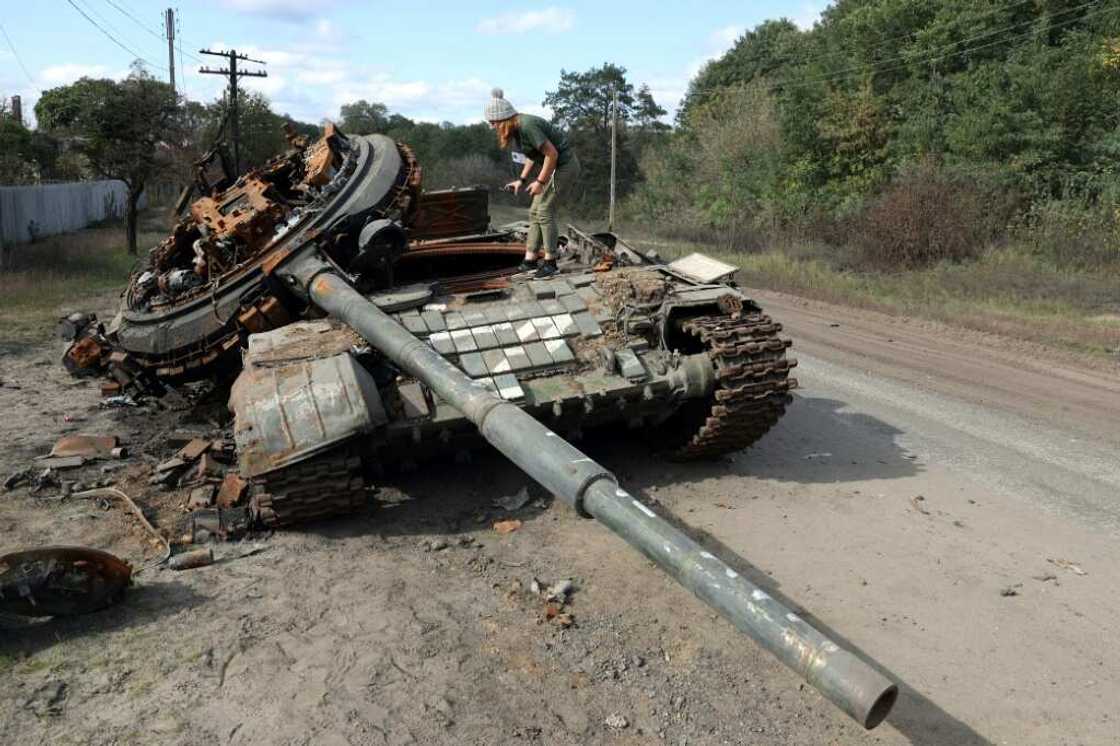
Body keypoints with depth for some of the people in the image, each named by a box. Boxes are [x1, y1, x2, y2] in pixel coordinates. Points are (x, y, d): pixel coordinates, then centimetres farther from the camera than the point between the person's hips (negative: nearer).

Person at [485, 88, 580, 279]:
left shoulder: (527, 126, -25)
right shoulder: (516, 129, 4)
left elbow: (552, 154, -25)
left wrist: (540, 181, -18)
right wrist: (521, 180, 12)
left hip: (564, 165, -10)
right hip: (555, 166, 10)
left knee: (545, 211, -9)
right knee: (535, 211, 8)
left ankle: (550, 262, -1)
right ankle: (530, 259, 11)